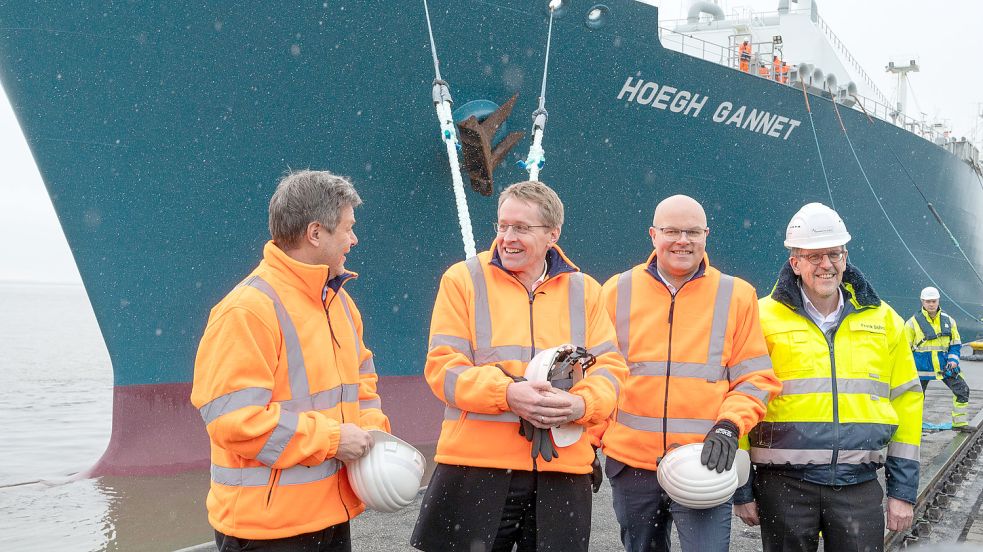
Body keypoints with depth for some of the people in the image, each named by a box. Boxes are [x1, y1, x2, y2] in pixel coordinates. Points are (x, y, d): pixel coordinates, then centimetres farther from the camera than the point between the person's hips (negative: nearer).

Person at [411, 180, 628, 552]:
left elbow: (611, 368, 6)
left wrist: (581, 403, -17)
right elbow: (443, 367, -4)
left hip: (562, 472, 2)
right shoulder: (463, 280, 2)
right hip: (475, 466, -2)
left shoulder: (584, 290, 10)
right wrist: (507, 393, -21)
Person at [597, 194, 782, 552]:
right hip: (630, 463, 2)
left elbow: (755, 378, 3)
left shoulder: (736, 295, 3)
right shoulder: (619, 291, 5)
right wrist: (594, 441, 6)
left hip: (705, 464, -2)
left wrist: (728, 428, -13)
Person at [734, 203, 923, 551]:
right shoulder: (764, 319, -3)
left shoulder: (883, 320, 8)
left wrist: (903, 489, 8)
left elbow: (906, 399, 11)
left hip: (859, 485, 2)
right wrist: (741, 489, -1)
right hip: (784, 484, -2)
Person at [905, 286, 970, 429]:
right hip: (922, 367, -3)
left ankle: (959, 422, 12)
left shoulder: (948, 320, 6)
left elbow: (956, 343, 14)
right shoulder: (913, 322, -5)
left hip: (944, 366, 3)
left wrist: (953, 359, -2)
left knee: (962, 390, -1)